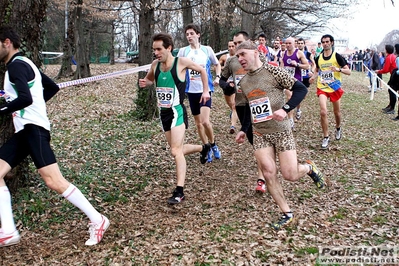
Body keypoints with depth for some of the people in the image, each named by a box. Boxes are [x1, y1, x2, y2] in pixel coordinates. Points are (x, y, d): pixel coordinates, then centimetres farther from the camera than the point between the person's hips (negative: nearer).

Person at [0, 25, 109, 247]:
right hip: (25, 130, 11)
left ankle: (97, 220, -5)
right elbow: (53, 87, 27)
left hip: (33, 128, -11)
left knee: (53, 181, -13)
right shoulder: (24, 63, 21)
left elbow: (26, 99, -25)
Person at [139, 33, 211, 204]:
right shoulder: (155, 64, 4)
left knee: (176, 151, -16)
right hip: (163, 112, 7)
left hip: (177, 111, -7)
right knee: (177, 149, 16)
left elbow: (202, 70, 6)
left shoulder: (181, 62, -10)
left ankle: (179, 191, -13)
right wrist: (144, 83, 0)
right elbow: (149, 79, 23)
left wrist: (205, 91, 6)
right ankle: (204, 148, 44)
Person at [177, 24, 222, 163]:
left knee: (205, 121, -17)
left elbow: (217, 64, 13)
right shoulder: (183, 51, 2)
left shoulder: (207, 49, 0)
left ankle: (213, 145, 8)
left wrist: (217, 77, -4)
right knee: (198, 122, 10)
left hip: (205, 89, -3)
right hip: (191, 90, 3)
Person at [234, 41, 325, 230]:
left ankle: (309, 168, 30)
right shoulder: (243, 82, 10)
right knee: (269, 174, -7)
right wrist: (244, 130, 19)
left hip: (281, 131, -5)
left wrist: (285, 109, -24)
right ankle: (287, 214, 10)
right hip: (260, 134, 5)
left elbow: (301, 89, -12)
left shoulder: (273, 71, -9)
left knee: (290, 175, -6)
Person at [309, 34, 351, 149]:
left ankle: (338, 128, 46)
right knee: (323, 112, -16)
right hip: (322, 88, 1)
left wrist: (338, 69, -29)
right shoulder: (318, 58, 3)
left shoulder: (337, 56, -8)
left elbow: (348, 71, -10)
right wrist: (313, 77, -2)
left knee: (337, 112, 14)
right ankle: (326, 137, -3)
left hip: (335, 88, -1)